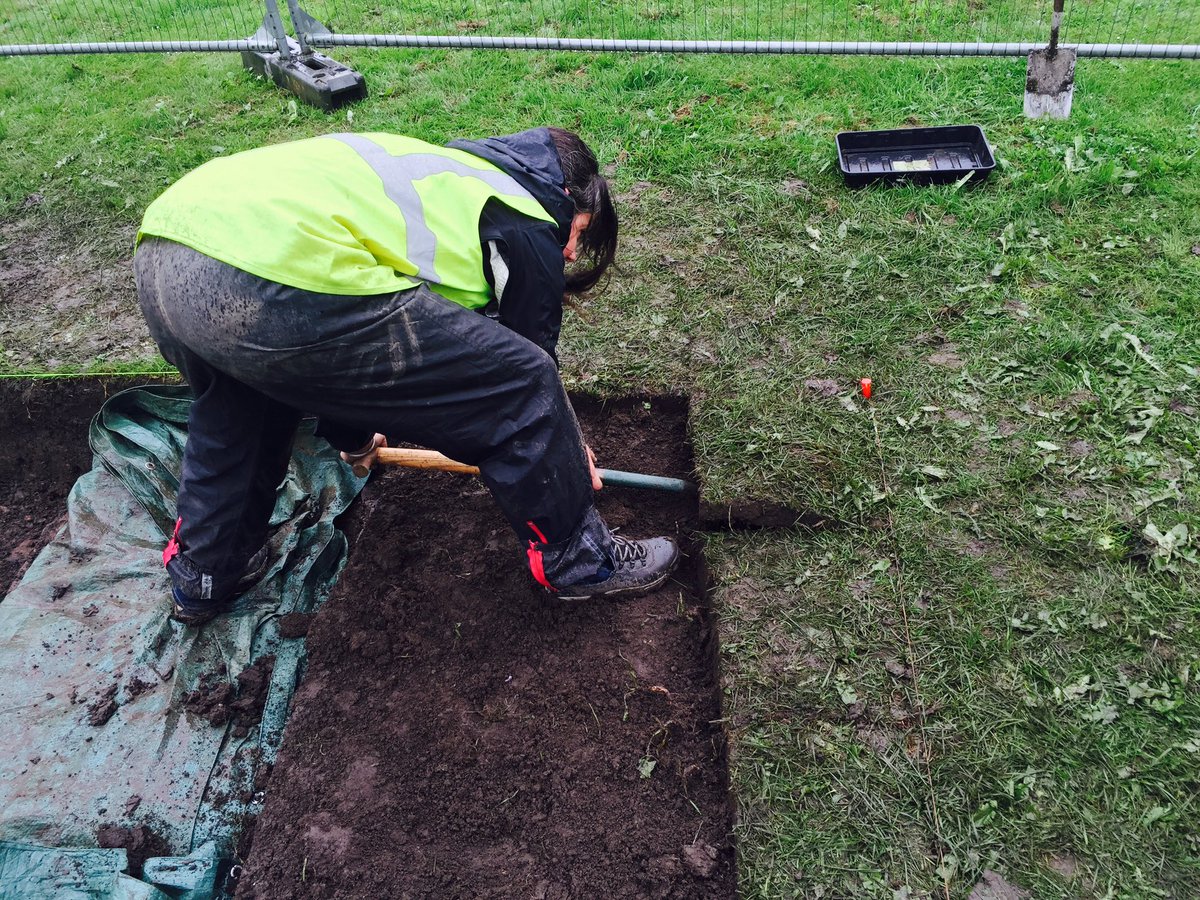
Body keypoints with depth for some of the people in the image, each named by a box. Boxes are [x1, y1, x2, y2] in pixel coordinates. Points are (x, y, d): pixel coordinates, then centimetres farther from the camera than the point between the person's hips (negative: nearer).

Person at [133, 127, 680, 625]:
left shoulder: (451, 172, 35)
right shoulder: (529, 228, 12)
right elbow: (527, 367, 21)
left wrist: (352, 433, 58)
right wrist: (570, 456, 42)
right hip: (276, 281, -9)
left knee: (235, 395, 42)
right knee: (524, 383, 6)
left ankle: (204, 574, 49)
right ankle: (578, 561, 24)